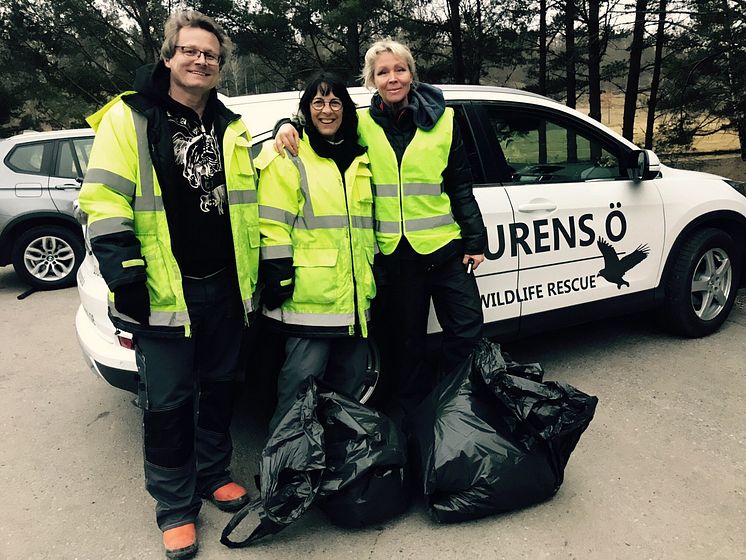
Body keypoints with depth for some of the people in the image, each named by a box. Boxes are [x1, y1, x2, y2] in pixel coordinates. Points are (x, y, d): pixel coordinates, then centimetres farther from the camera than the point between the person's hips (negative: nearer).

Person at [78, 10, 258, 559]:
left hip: (224, 287, 5)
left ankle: (213, 473, 37)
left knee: (220, 386, 16)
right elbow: (104, 201, -9)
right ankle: (175, 505, 23)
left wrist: (254, 275, 15)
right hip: (164, 291, -5)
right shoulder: (129, 118, -3)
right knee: (168, 401, 4)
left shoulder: (231, 128, 12)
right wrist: (124, 273, -17)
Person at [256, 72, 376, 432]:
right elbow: (273, 226, -9)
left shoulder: (359, 159, 17)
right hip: (309, 294, -6)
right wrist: (279, 279, -15)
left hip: (354, 294, 7)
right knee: (302, 381, -1)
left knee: (350, 379, 17)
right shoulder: (290, 157, -3)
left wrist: (374, 273, 21)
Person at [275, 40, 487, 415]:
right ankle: (411, 408, 31)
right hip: (393, 253, 0)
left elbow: (460, 186, 5)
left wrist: (475, 240, 3)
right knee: (406, 341, 11)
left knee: (467, 329, 4)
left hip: (444, 246, 1)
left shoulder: (442, 119, 3)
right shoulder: (362, 123, 3)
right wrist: (289, 125, -9)